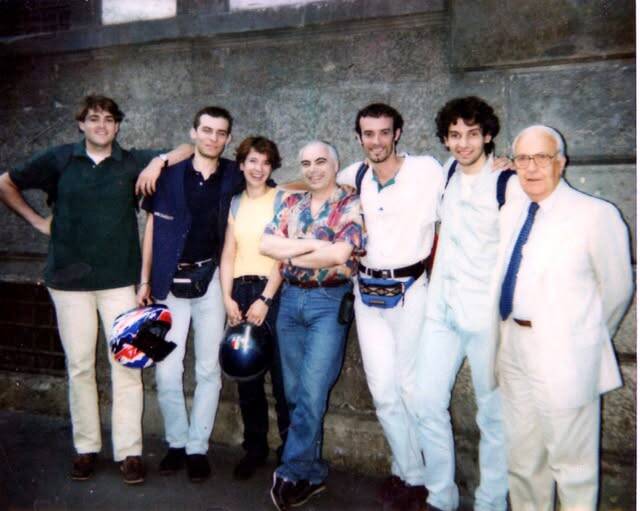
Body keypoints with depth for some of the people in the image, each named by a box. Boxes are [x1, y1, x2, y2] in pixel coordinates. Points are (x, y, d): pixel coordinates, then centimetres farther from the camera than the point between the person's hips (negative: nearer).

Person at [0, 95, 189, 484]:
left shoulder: (132, 163, 4)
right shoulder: (59, 159, 5)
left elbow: (187, 152, 7)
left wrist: (157, 163, -9)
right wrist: (38, 220, 7)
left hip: (119, 280, 0)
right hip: (70, 278, 1)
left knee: (127, 364, -2)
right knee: (79, 365, 7)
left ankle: (129, 451, 8)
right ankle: (86, 447, 21)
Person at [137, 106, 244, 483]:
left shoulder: (233, 178, 1)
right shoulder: (168, 175, 1)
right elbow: (152, 229, 5)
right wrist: (145, 280, 2)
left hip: (211, 282, 0)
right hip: (170, 283, 0)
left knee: (208, 369, 5)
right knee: (167, 370, 2)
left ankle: (198, 447, 19)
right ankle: (176, 442, 22)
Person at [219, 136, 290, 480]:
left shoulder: (281, 199, 1)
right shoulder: (235, 203, 14)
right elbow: (228, 254, 10)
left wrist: (266, 299, -12)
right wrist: (227, 298, -1)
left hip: (273, 291, -4)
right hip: (240, 292, 4)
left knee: (281, 372, -2)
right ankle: (255, 447, 23)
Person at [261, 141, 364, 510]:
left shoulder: (351, 204, -3)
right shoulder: (291, 204, 12)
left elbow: (338, 254, -17)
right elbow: (266, 244, -1)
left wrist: (290, 252, -5)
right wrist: (313, 244, -11)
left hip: (329, 302, -5)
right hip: (290, 299, 6)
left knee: (312, 391, -7)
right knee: (295, 390, 10)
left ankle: (294, 473, 8)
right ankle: (312, 473, 24)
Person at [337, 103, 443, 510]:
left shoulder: (427, 170, -8)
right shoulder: (356, 175, 7)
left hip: (409, 289, -4)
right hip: (368, 292, 5)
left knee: (412, 388, 3)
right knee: (383, 392, 8)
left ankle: (410, 475, 24)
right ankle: (413, 474, 25)